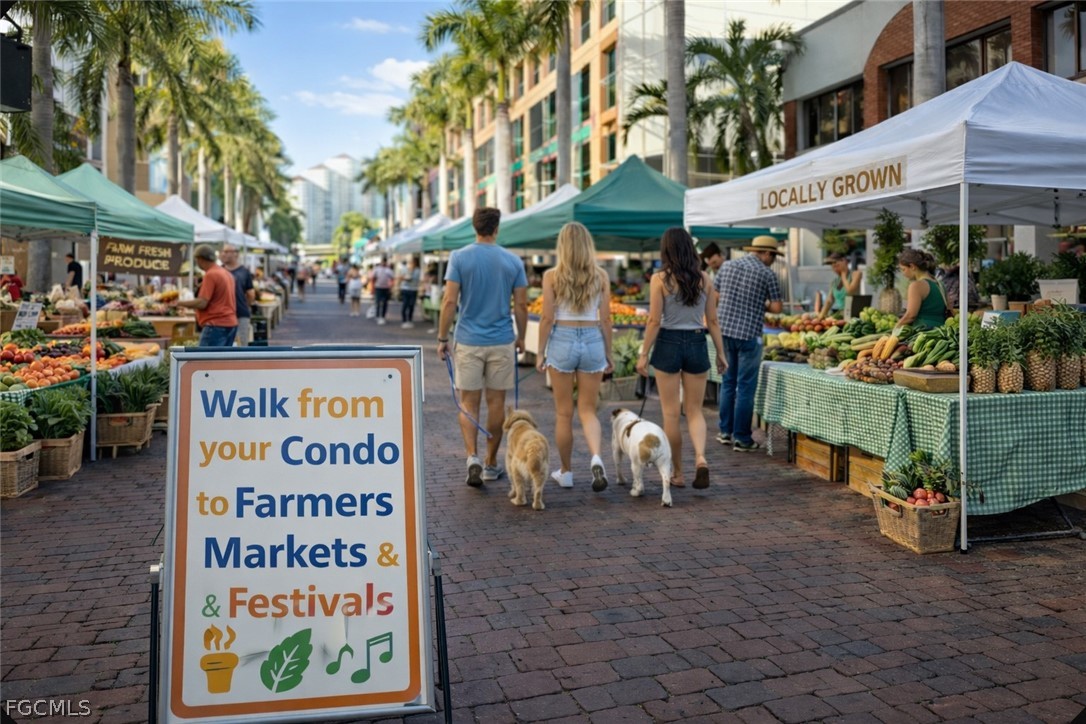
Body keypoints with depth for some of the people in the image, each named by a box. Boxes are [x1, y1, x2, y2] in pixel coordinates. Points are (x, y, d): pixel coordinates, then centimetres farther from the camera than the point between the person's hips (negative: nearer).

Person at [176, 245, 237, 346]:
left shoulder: (210, 275, -12)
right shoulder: (227, 274, 16)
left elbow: (202, 303, -17)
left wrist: (180, 303, -5)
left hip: (216, 325, -9)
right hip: (230, 324, 9)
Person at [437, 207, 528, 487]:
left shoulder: (459, 257, -4)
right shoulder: (513, 261, 1)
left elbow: (450, 301, -9)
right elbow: (521, 305, 1)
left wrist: (442, 338, -1)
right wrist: (521, 337, 15)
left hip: (468, 341, -1)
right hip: (502, 341, 1)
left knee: (469, 402, 7)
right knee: (496, 402, 10)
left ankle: (473, 456, -11)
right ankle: (491, 463, 19)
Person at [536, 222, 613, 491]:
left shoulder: (552, 276, -5)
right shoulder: (601, 276, 1)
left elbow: (547, 318, -6)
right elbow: (605, 319, 2)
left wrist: (541, 353, 3)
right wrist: (608, 354, 11)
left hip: (562, 340, -2)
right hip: (593, 341, 2)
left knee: (564, 413, 10)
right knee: (588, 410, 10)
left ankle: (566, 472, 20)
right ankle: (596, 458, -15)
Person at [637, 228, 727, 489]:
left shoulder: (660, 279, -7)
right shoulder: (704, 278, 2)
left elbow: (654, 321, -9)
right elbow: (712, 321, 4)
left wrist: (644, 354, -3)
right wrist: (720, 353, 13)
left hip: (668, 344, -2)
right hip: (697, 344, 3)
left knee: (671, 413, 8)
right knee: (694, 410, 13)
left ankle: (677, 473, 16)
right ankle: (701, 458, -11)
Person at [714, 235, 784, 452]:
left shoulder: (727, 266, 8)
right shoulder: (767, 274, -5)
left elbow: (714, 297, 12)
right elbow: (777, 307, -5)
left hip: (724, 330, 5)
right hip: (749, 334, -5)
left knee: (728, 381, 17)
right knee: (746, 386, 3)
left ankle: (725, 431, 22)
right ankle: (741, 438, 7)